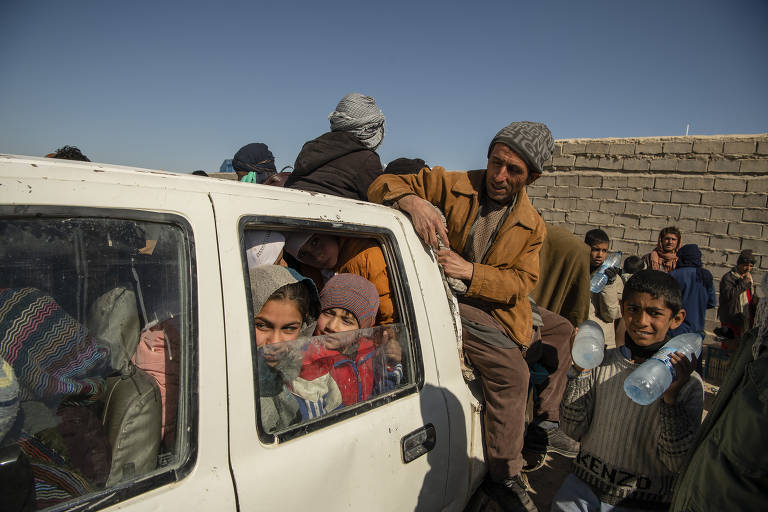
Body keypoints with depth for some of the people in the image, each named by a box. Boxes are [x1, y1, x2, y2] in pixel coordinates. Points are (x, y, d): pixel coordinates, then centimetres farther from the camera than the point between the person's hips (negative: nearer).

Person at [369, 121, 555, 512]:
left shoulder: (532, 227, 11)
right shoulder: (452, 185, 2)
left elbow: (520, 283, 1)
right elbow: (383, 185, -3)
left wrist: (469, 270, -18)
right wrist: (412, 201, -28)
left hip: (485, 307, 4)